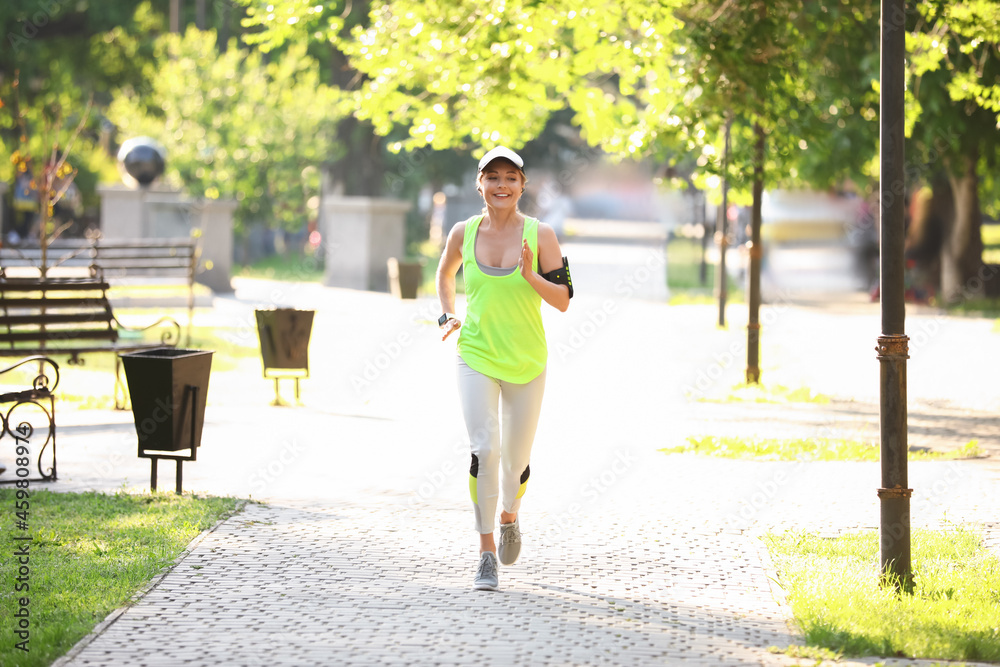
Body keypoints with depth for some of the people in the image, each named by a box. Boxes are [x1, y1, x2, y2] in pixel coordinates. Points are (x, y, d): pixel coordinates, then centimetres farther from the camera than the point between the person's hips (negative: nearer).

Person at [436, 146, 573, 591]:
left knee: (516, 460, 9)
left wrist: (531, 276, -21)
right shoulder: (463, 233, 1)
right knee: (484, 449, -18)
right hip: (476, 356, 0)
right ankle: (487, 552, -10)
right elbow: (445, 274, 22)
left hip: (526, 362, 0)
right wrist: (446, 316, 7)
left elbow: (563, 300, -5)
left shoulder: (540, 235, -5)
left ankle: (509, 517, 43)